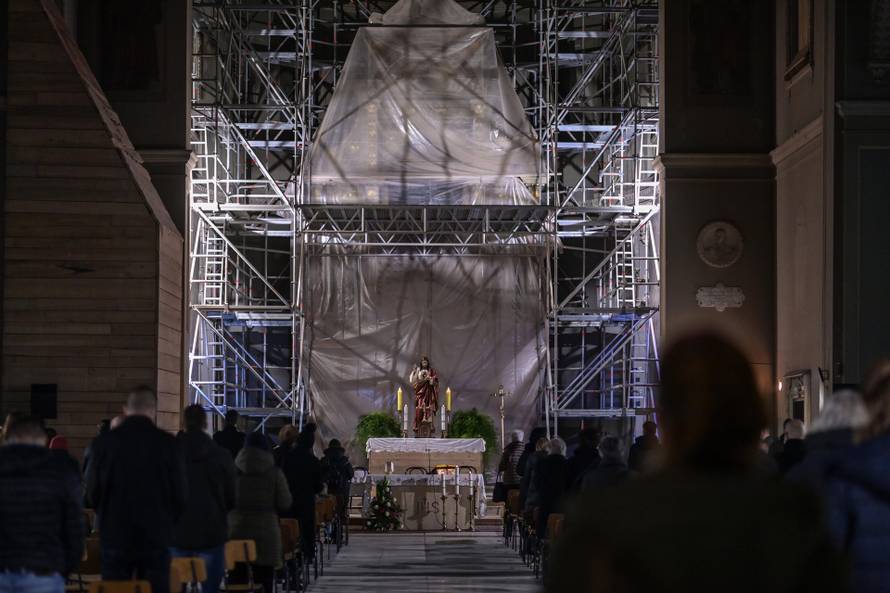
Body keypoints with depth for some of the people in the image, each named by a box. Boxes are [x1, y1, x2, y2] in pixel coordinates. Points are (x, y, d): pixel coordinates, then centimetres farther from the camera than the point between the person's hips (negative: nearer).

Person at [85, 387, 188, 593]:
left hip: (115, 534, 1)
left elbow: (92, 492, 4)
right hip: (157, 535, -1)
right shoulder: (167, 443, -7)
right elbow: (180, 493, -2)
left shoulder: (104, 442, -3)